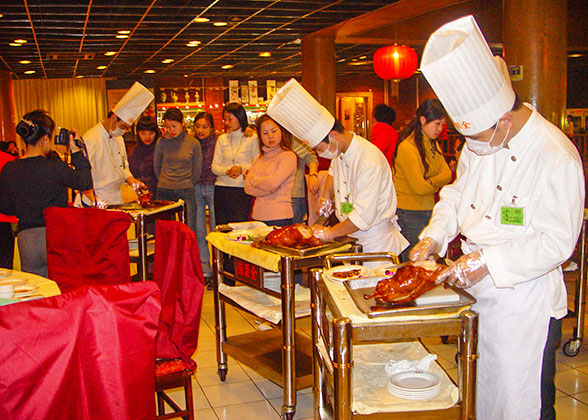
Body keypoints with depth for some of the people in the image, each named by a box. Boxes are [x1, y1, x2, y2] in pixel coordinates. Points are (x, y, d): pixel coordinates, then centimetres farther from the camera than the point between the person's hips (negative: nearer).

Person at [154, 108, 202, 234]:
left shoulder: (194, 143, 0)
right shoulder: (161, 142, 1)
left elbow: (197, 170, 8)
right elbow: (156, 166, 14)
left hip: (186, 192, -1)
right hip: (164, 192, 1)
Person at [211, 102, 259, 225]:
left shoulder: (252, 138, 0)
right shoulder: (222, 139, 11)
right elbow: (214, 167, 7)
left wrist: (242, 169, -17)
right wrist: (227, 171, -11)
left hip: (242, 189, -4)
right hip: (222, 189, 4)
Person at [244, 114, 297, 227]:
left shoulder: (288, 156, -5)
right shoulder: (258, 159, 14)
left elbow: (273, 183, -17)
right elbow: (248, 188, 5)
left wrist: (253, 179, 1)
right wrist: (269, 190, -11)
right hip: (258, 216, 5)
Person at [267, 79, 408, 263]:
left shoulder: (370, 163, -27)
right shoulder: (340, 151, 1)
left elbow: (363, 217, -27)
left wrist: (329, 233, -17)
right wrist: (327, 194, 14)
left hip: (375, 240, -7)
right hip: (351, 238, 7)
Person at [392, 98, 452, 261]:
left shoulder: (432, 144, 12)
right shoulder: (407, 148, -17)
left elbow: (447, 174, 5)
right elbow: (419, 187, -20)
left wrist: (430, 183, -13)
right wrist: (437, 183, 0)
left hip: (428, 210, 8)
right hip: (409, 214, -8)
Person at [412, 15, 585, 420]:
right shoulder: (481, 142, 2)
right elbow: (457, 194, 15)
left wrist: (489, 261, -23)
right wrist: (435, 236, 0)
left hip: (525, 306, -7)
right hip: (479, 295, 7)